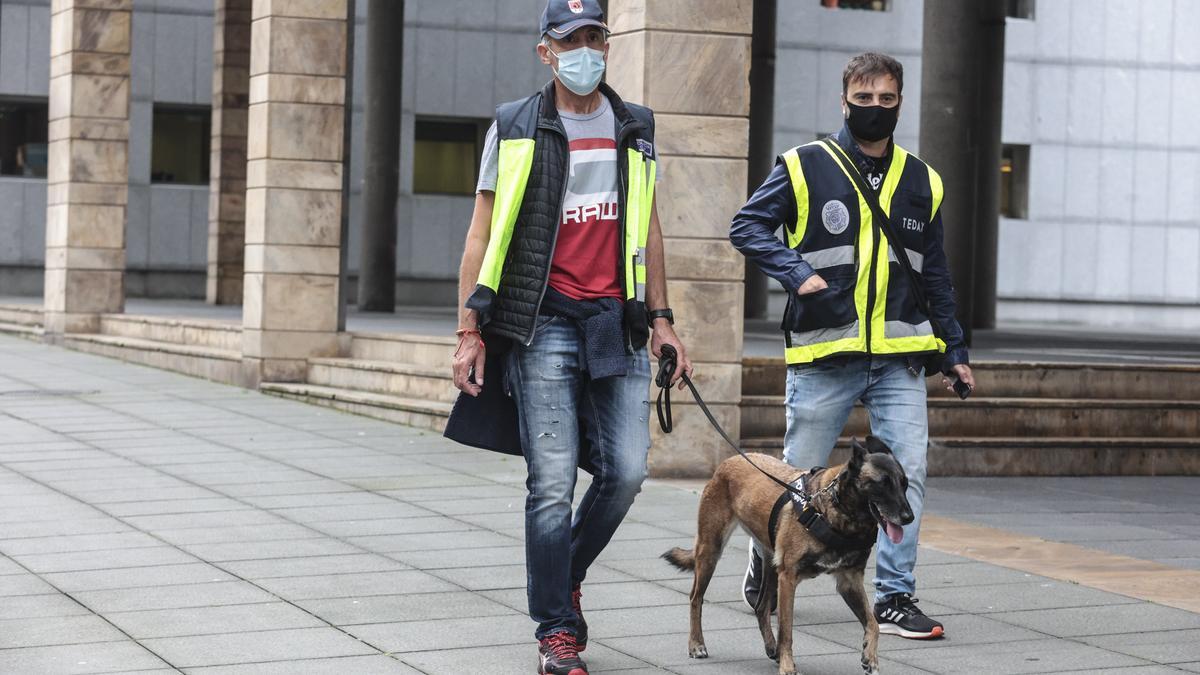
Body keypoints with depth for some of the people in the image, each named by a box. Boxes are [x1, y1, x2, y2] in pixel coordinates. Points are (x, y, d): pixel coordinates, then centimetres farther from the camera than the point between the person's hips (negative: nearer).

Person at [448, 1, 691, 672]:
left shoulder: (635, 127, 13)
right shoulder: (515, 128, 2)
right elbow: (483, 234, 3)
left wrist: (661, 317, 13)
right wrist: (470, 330, -3)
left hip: (616, 323, 3)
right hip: (544, 323, -3)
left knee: (626, 470, -2)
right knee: (553, 483, -5)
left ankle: (568, 576, 24)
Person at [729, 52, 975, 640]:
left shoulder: (920, 181, 13)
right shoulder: (805, 168, 0)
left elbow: (935, 275, 19)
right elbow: (747, 226, -1)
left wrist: (954, 350, 16)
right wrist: (797, 273, -16)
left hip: (899, 358, 3)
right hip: (824, 355, -3)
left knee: (908, 471, -9)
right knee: (802, 477, 6)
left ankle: (894, 598, -2)